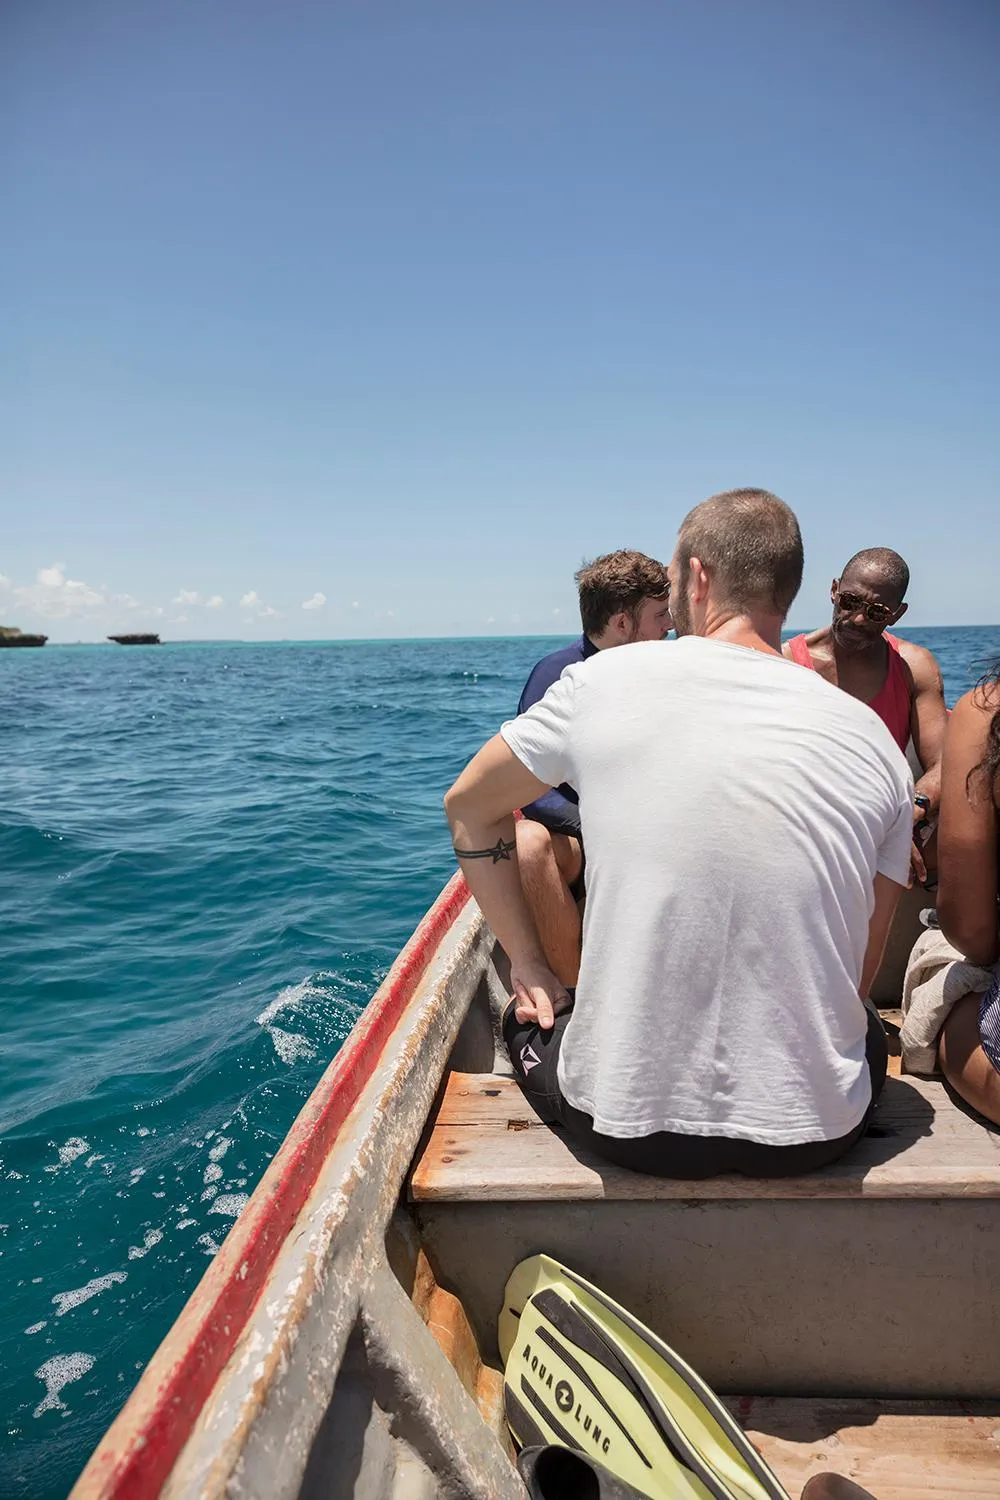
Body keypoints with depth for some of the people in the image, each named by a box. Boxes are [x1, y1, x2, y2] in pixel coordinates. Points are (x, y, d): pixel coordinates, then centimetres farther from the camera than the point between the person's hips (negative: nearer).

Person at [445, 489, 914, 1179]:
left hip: (625, 1123, -1)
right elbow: (861, 973, 4)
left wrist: (529, 962, 15)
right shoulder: (875, 740, -3)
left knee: (530, 1014, 31)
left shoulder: (601, 681, -7)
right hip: (818, 1132, 2)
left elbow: (469, 808, 7)